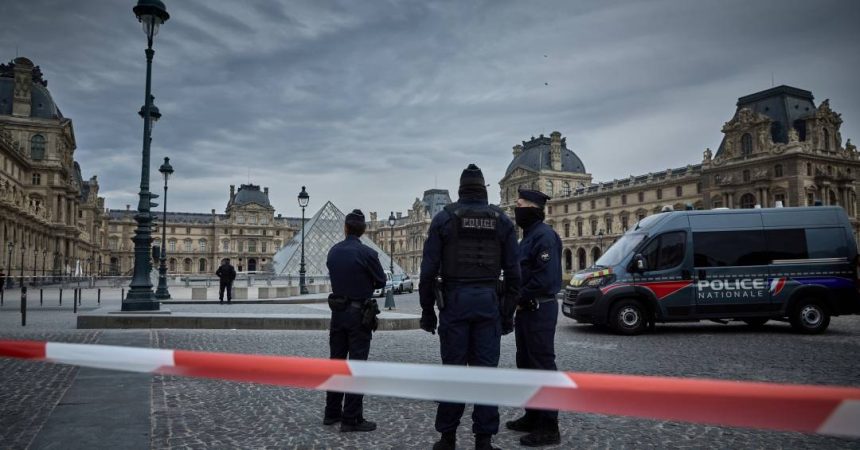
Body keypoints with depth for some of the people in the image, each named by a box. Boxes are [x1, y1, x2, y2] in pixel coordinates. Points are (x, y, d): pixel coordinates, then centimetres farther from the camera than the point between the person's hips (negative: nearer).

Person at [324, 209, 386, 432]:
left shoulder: (333, 252, 3)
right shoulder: (367, 253, -15)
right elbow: (381, 282, -4)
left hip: (337, 312, 6)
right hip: (359, 314, -6)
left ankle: (332, 412, 21)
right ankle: (351, 418, 2)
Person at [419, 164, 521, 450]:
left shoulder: (444, 218, 2)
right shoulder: (502, 221, 7)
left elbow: (428, 270, -2)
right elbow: (513, 273, 4)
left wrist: (427, 311, 4)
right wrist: (508, 313, 10)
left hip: (454, 299, -1)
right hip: (488, 300, 1)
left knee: (453, 368, 5)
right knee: (486, 370, 5)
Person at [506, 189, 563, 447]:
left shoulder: (544, 235, -15)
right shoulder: (528, 236, 16)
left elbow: (546, 277, -24)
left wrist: (519, 298, -14)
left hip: (539, 310, -10)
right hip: (526, 309, 10)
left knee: (542, 366, -6)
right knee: (526, 363, 16)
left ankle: (548, 427, 1)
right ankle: (533, 416, 27)